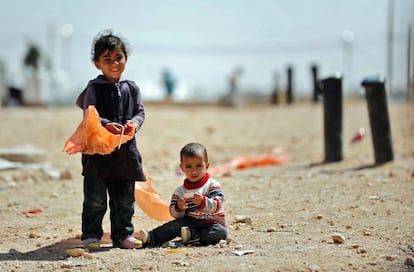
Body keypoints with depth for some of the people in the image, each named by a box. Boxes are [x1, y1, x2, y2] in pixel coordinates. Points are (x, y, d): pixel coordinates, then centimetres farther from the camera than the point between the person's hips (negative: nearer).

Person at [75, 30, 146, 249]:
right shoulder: (93, 88, -2)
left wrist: (134, 123, -11)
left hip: (125, 150, 4)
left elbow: (140, 112, 11)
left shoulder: (131, 88, 10)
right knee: (95, 198, -1)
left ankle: (122, 234, 20)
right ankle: (91, 235, 9)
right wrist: (107, 125, -25)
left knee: (125, 198, 10)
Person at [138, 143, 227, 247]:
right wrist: (179, 208, -18)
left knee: (221, 231, -32)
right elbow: (175, 214, 5)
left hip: (211, 223, -2)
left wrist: (203, 202, -38)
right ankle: (151, 238, -30)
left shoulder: (213, 185, -3)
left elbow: (217, 206, -18)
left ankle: (192, 235, -36)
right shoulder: (180, 191, 7)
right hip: (191, 222, 2)